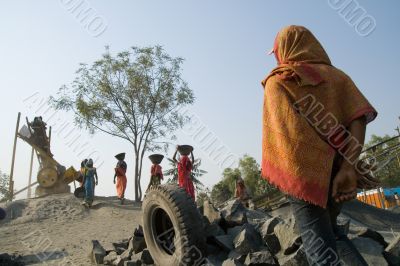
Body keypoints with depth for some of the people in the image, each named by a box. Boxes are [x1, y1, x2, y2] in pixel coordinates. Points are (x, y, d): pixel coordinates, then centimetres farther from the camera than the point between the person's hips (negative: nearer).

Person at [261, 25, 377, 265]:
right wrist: (348, 167, -9)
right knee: (330, 230, 26)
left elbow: (283, 131, -11)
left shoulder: (277, 80, 4)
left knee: (321, 246, 0)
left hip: (304, 170, -5)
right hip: (338, 170, 5)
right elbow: (358, 117, -1)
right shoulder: (335, 75, 14)